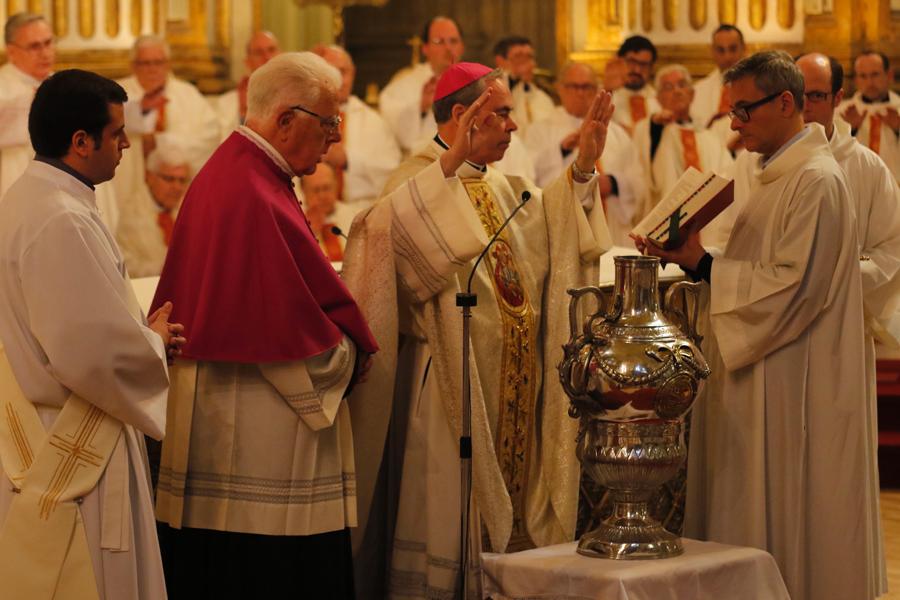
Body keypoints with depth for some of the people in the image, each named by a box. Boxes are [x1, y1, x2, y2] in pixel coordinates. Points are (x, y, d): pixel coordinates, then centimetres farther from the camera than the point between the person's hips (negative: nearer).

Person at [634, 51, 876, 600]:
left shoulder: (817, 181, -15)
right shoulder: (753, 169, 13)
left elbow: (794, 286, -21)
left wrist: (703, 265, -19)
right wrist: (691, 259, 1)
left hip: (793, 383, -9)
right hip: (747, 369, 9)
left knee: (784, 523, -2)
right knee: (741, 509, 11)